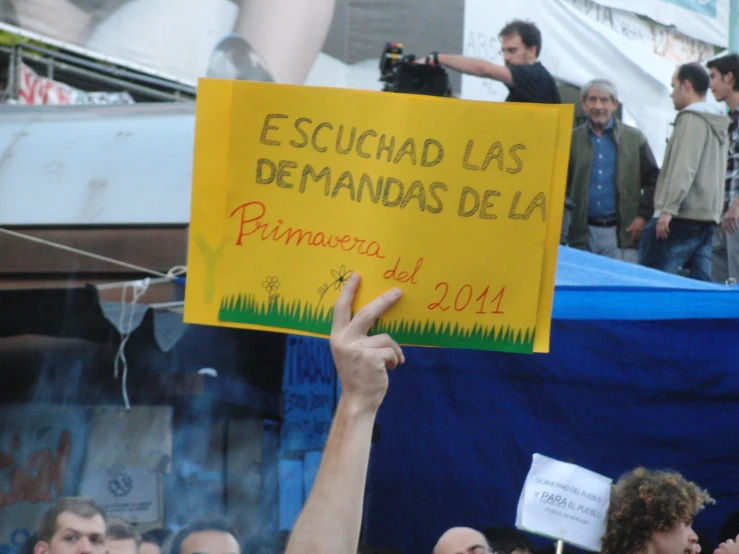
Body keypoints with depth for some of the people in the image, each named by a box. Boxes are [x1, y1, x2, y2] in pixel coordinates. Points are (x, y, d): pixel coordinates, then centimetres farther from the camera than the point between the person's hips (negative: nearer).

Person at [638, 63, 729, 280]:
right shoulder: (717, 124, 22)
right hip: (709, 218, 9)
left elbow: (684, 169, -19)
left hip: (683, 216, -9)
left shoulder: (691, 119, -8)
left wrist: (668, 209, -24)